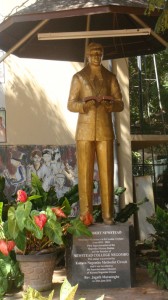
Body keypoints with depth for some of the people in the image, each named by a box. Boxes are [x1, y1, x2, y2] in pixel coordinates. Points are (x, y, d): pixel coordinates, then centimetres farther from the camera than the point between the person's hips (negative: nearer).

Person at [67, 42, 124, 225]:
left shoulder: (110, 77, 8)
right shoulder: (78, 77, 3)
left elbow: (120, 105, 4)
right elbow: (71, 105, -2)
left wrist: (109, 103, -19)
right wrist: (86, 103, -22)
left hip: (105, 131, 1)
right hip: (85, 131, -1)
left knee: (106, 173, -2)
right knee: (85, 173, -3)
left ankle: (108, 214, 5)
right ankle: (85, 214, 5)